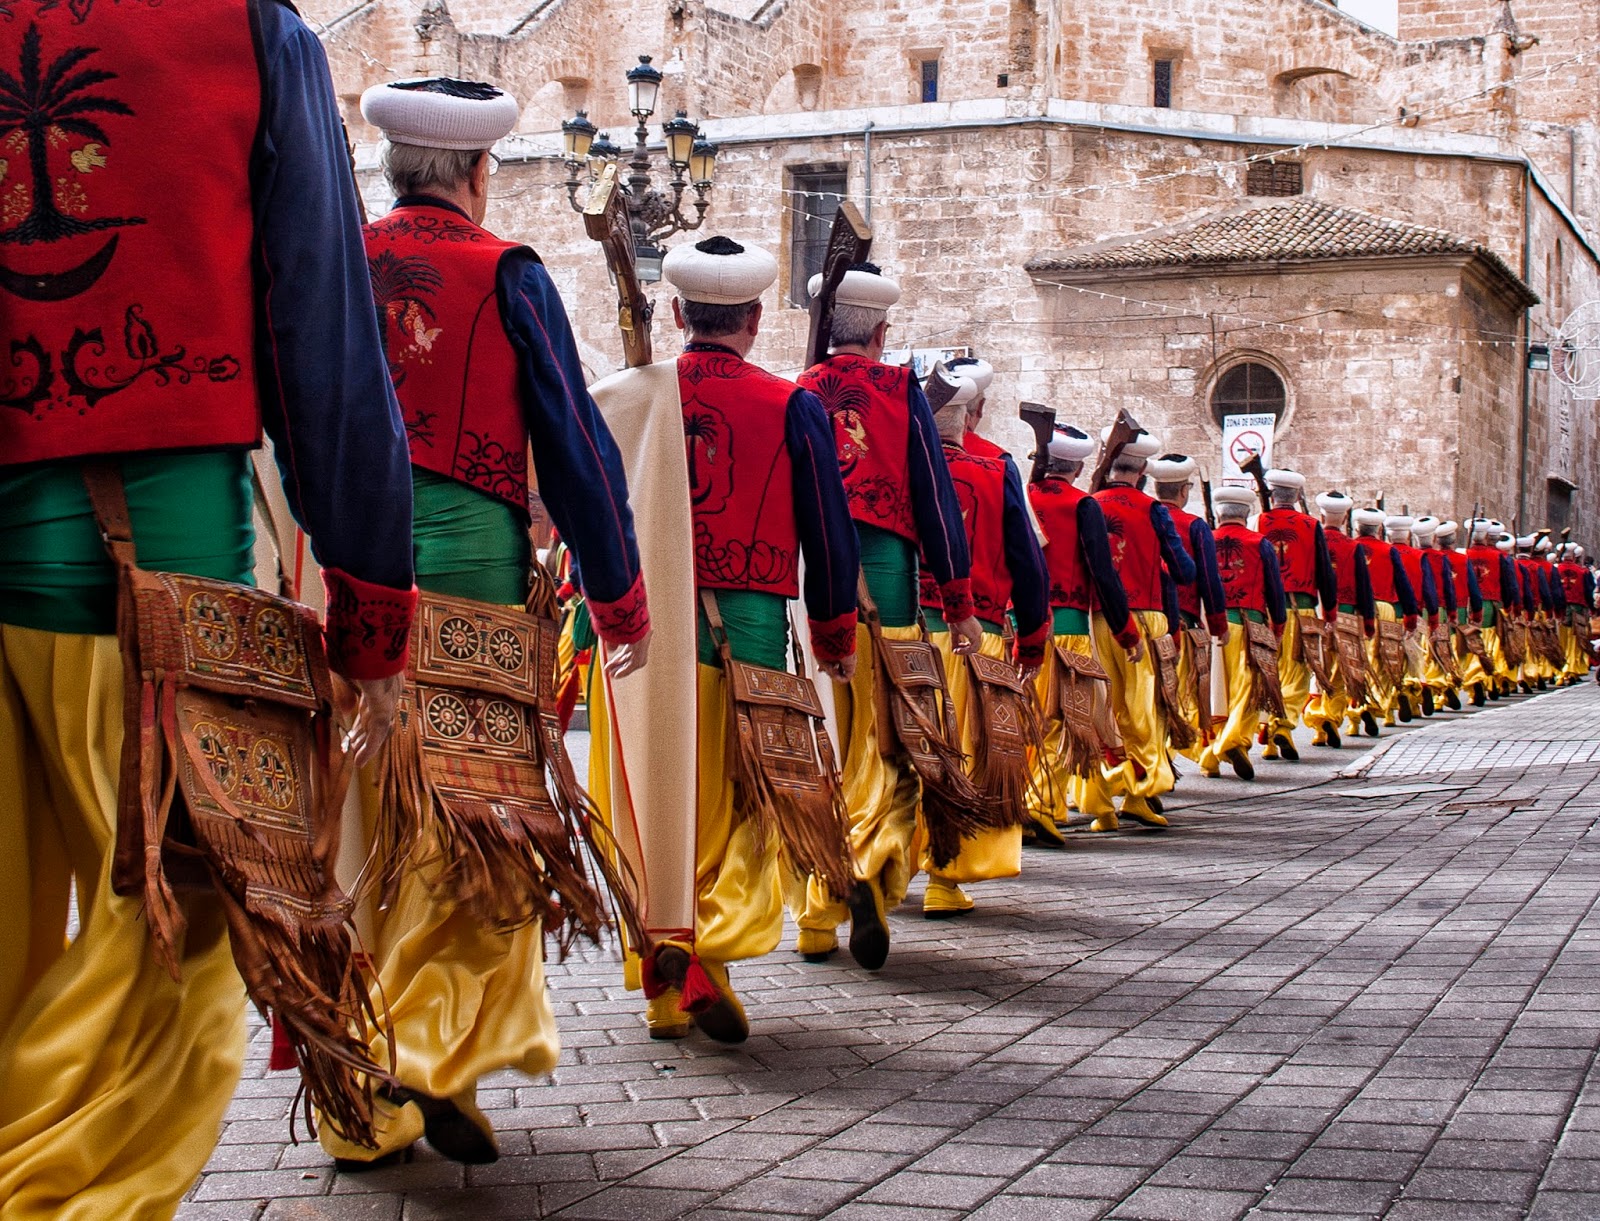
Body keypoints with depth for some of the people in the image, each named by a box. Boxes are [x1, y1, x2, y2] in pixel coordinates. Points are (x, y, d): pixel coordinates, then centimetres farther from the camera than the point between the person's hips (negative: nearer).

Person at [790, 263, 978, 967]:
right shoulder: (901, 391, 4)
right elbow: (934, 498, 2)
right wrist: (958, 605, 5)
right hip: (882, 579, -2)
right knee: (887, 750, 2)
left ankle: (816, 920, 9)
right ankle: (874, 866, -24)